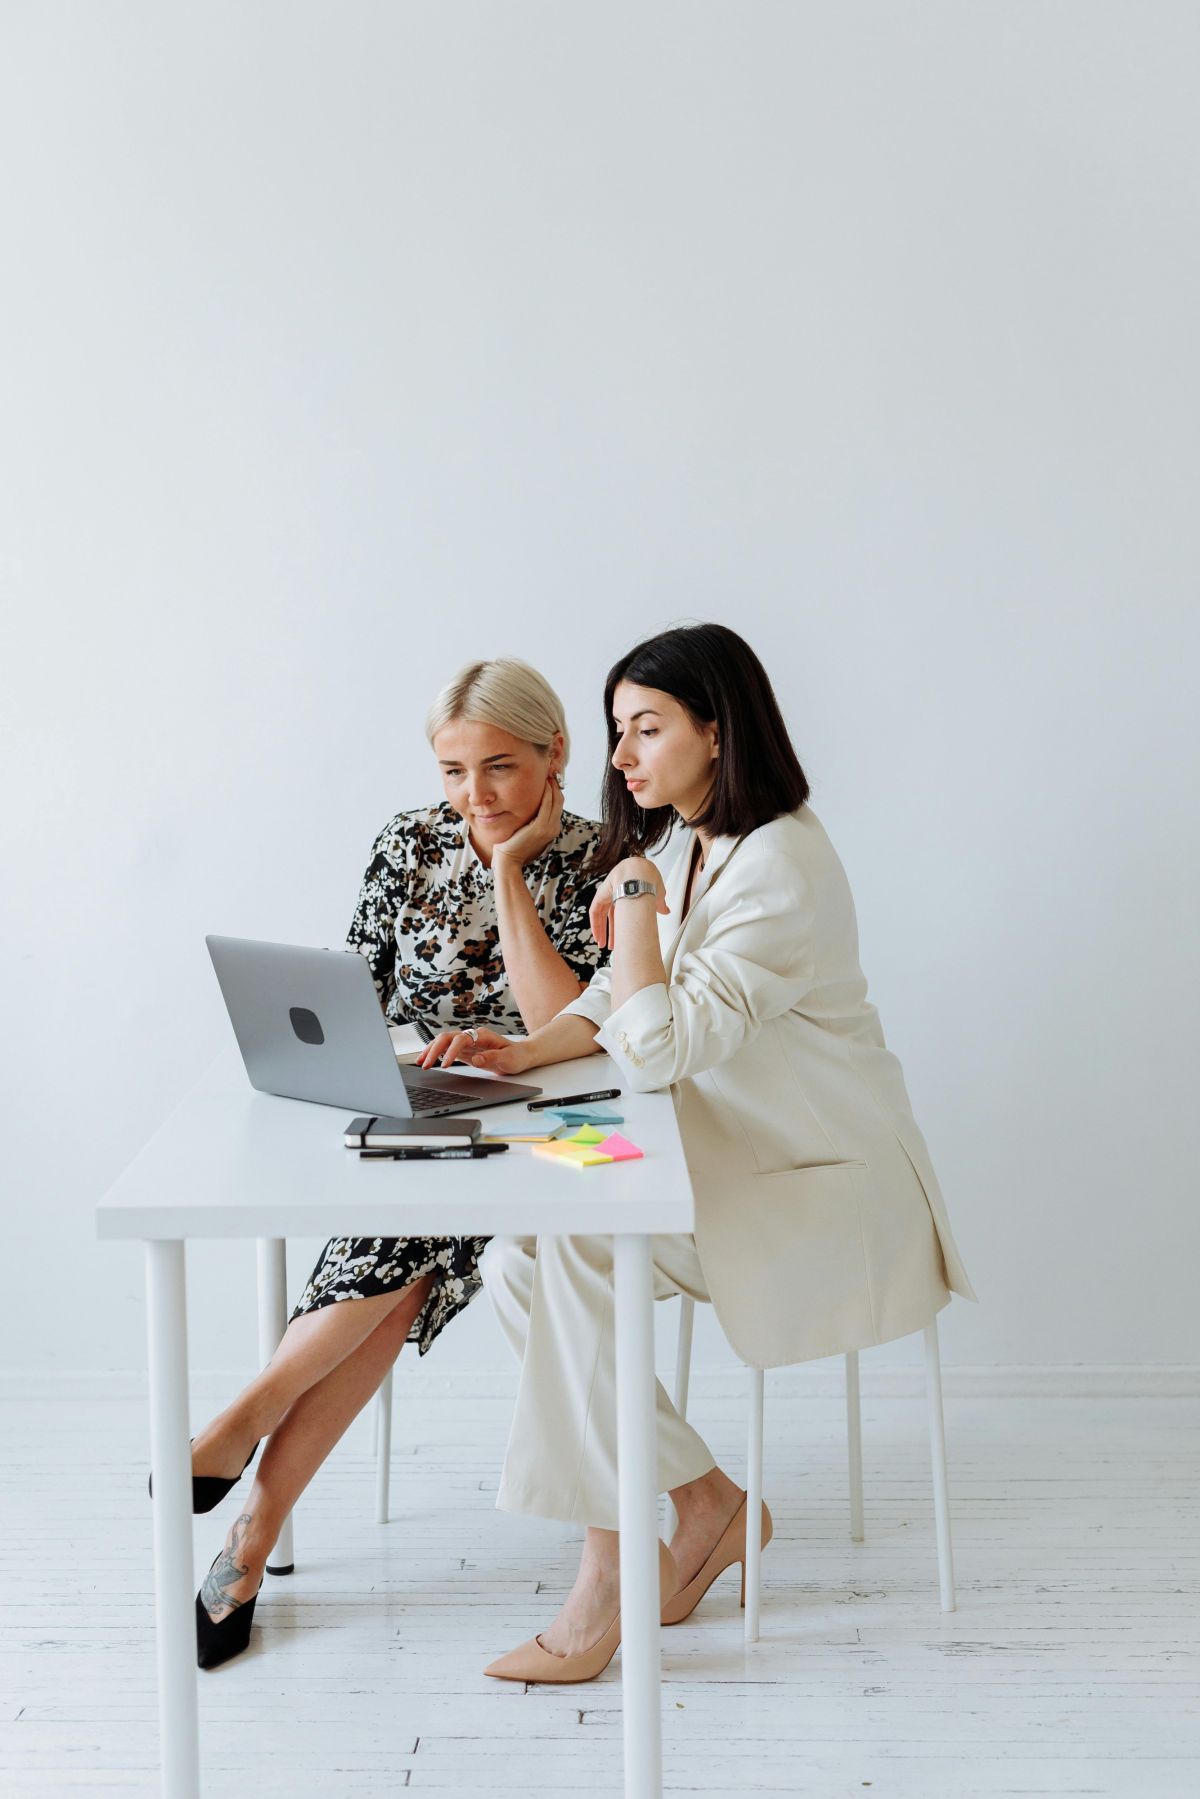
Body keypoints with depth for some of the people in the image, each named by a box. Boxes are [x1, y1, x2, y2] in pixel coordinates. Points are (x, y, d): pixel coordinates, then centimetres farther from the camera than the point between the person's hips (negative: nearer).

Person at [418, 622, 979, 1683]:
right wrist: (528, 1051, -3)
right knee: (516, 1258, -10)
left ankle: (611, 1572, -15)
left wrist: (635, 894, -17)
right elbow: (622, 1001, 16)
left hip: (824, 1181, -9)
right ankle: (703, 1503, 1)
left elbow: (662, 1046, -27)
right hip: (728, 1160, 9)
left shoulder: (781, 867, -21)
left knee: (577, 1254, -27)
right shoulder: (690, 846, 10)